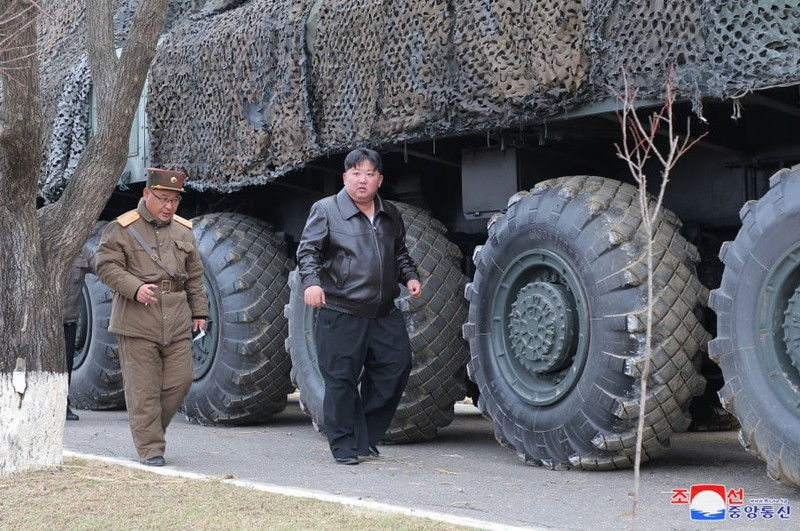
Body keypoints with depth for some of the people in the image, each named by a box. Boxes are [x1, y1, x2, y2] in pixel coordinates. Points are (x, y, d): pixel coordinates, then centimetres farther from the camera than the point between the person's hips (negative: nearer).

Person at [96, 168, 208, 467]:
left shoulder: (184, 230, 15)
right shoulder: (122, 229, -1)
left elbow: (195, 276, 20)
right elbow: (106, 266, -7)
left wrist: (199, 311, 16)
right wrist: (135, 288, -21)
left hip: (177, 322, 5)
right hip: (137, 322, -5)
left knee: (180, 382, 3)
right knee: (144, 389, -3)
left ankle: (152, 430, 25)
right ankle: (150, 449, 5)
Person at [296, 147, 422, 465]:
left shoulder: (390, 215, 16)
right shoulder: (325, 210, -1)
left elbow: (400, 254, 27)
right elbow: (308, 251, -6)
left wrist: (410, 276, 8)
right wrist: (311, 282, -22)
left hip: (384, 314, 5)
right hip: (341, 314, -5)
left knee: (396, 367, 3)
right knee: (341, 380, -2)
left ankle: (367, 437, 19)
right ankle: (345, 447, 11)